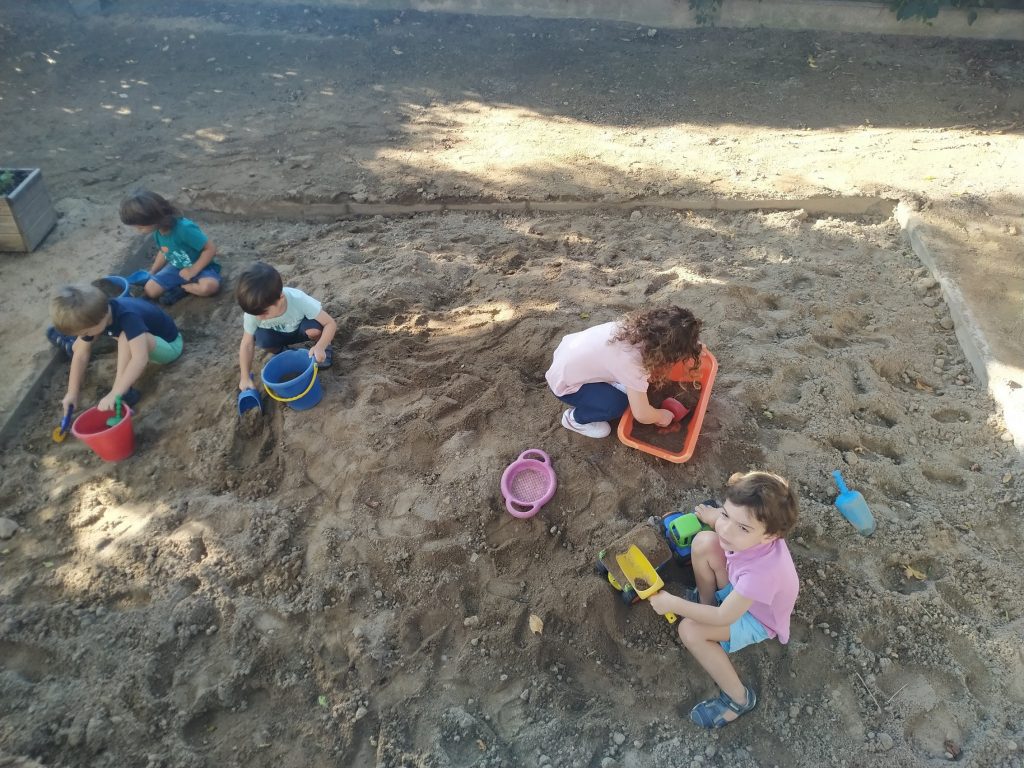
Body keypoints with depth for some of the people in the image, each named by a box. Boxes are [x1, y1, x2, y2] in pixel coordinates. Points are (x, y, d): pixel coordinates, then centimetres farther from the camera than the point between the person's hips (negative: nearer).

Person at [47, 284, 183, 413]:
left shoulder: (128, 317, -38)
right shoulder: (95, 315, -15)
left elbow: (140, 359, -49)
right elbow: (81, 356, -7)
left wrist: (114, 394, -52)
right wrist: (72, 393, -8)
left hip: (169, 346, -8)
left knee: (127, 337, -36)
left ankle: (124, 392, -25)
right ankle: (72, 346, 40)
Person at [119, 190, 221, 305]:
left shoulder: (185, 229, -31)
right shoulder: (158, 231, -7)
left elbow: (211, 249, -28)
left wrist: (193, 270, -25)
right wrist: (152, 272, 11)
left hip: (199, 267, -6)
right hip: (177, 267, 6)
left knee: (209, 286, -39)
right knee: (150, 290, -11)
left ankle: (179, 288, -11)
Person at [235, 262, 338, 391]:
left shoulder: (298, 300, -38)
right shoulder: (253, 312, -29)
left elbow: (331, 323, -33)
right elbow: (247, 345, -17)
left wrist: (320, 347, -49)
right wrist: (245, 377, -18)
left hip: (299, 329, -2)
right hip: (278, 334, 2)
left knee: (315, 329, -36)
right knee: (261, 339, -30)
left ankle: (323, 347, -1)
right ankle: (280, 350, 5)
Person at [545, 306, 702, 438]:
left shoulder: (641, 327, -15)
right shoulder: (632, 360, -35)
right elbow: (642, 415, -25)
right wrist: (662, 416, -5)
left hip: (570, 354, 8)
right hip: (564, 383, -7)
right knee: (618, 404, -19)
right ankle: (574, 418, 4)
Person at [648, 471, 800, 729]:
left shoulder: (761, 570, -45)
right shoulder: (754, 533, -30)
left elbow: (723, 617, -33)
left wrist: (673, 604, -27)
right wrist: (714, 516, 9)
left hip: (757, 619, -6)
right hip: (742, 590, 6)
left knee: (690, 631, -23)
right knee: (704, 541, -13)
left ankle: (738, 698, -2)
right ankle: (706, 602, 12)